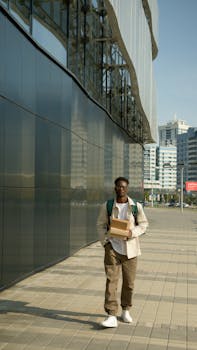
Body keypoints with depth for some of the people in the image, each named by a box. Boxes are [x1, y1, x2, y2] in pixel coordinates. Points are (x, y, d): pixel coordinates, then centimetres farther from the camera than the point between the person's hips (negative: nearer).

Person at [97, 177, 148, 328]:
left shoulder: (136, 206, -3)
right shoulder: (107, 206, -2)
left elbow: (143, 224, 4)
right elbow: (101, 225, 6)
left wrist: (132, 232, -14)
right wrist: (105, 241, -6)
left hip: (130, 248, 1)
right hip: (113, 247, -1)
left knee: (129, 282, 10)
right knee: (111, 281, -8)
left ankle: (126, 310, 32)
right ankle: (112, 316, -7)